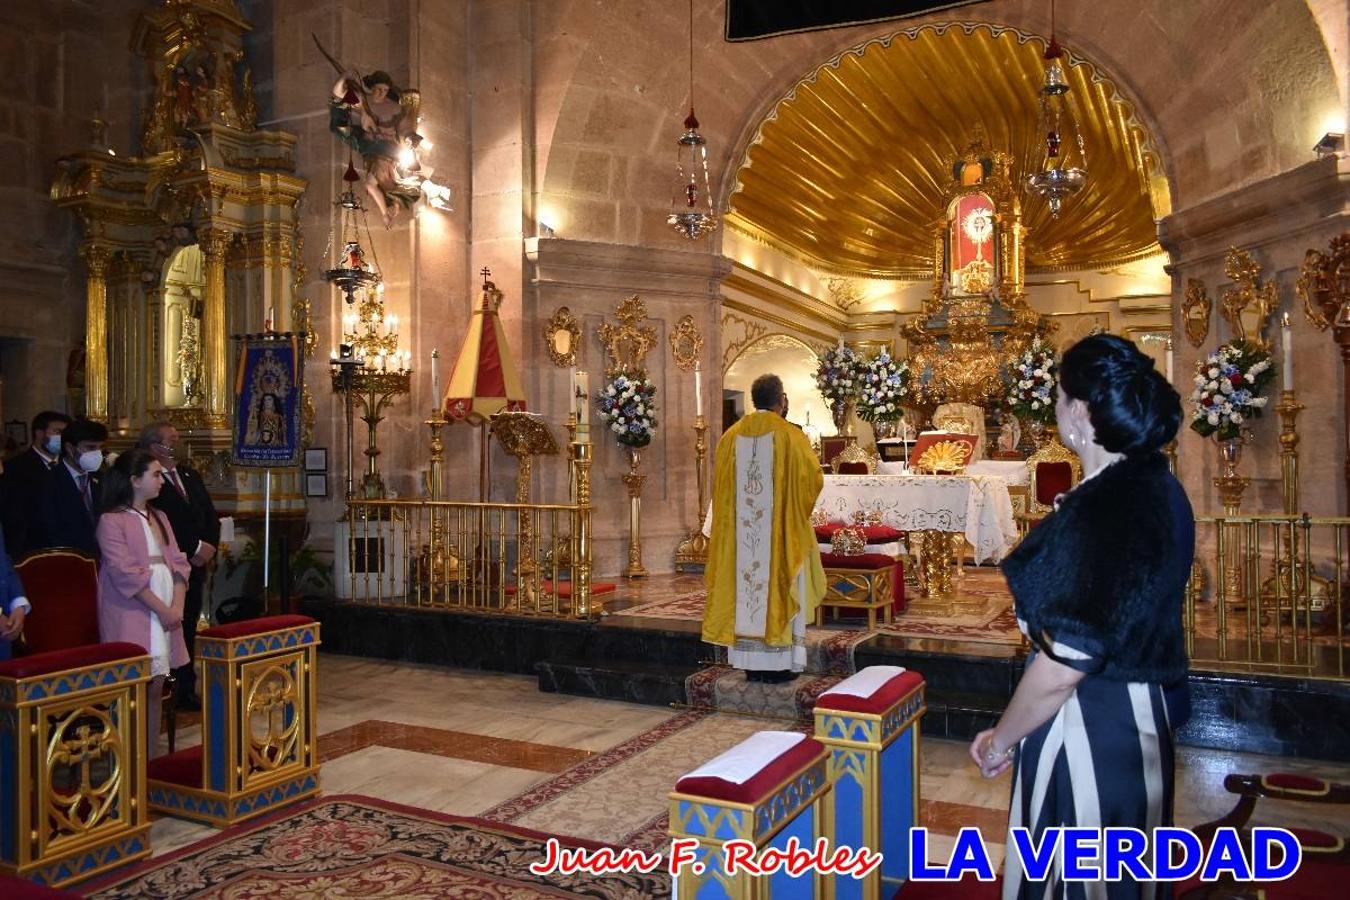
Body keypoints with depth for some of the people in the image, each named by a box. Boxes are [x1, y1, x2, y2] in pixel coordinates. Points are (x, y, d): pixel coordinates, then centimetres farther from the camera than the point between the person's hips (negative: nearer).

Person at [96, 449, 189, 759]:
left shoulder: (159, 517, 16)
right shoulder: (112, 520, -6)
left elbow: (178, 563, 11)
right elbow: (125, 573, -13)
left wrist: (177, 606, -3)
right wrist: (161, 609, -13)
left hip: (166, 614, 7)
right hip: (132, 615, -6)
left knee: (155, 686, 8)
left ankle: (154, 757, 15)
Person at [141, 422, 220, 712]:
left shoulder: (190, 475, 15)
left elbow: (211, 517, 14)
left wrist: (209, 547, -1)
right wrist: (196, 548, -12)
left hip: (197, 563, 6)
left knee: (188, 628, 9)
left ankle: (186, 689, 16)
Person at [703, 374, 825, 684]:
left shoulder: (731, 436, 3)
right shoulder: (790, 436, -9)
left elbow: (720, 484, 9)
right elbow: (813, 479, -5)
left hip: (741, 530, 4)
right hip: (781, 531, -4)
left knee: (745, 587, 8)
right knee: (779, 587, 3)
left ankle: (752, 663, 14)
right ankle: (779, 663, 6)